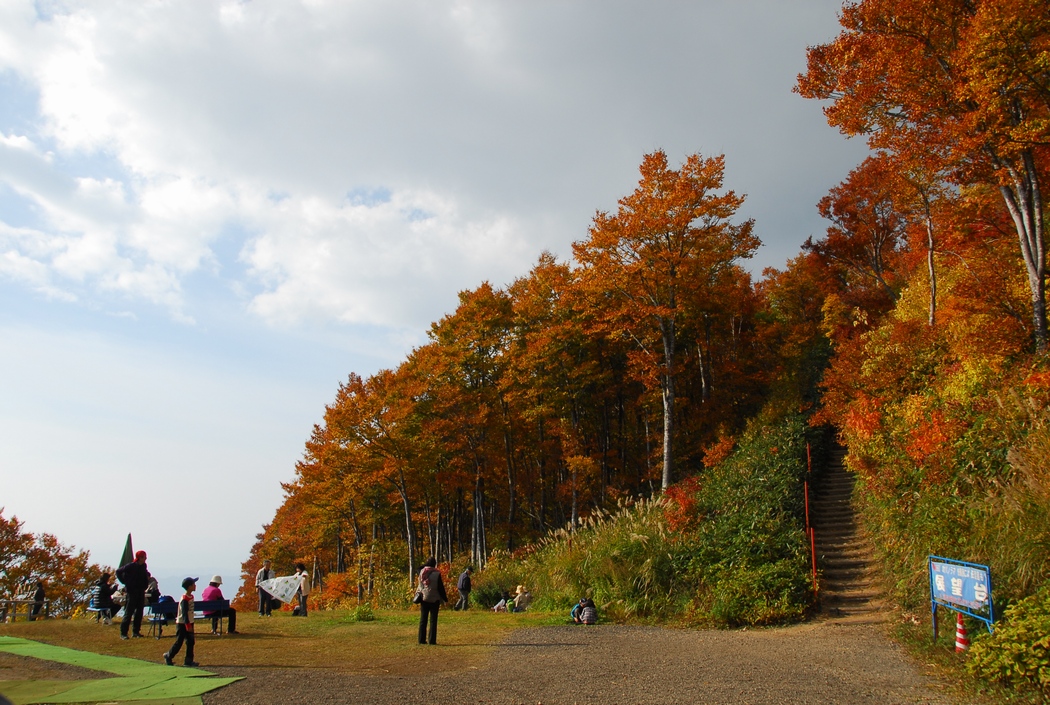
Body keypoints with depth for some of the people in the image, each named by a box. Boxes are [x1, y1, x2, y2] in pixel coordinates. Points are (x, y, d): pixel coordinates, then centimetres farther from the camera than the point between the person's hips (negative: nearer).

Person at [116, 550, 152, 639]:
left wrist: (148, 576, 6)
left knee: (139, 612, 8)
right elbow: (119, 571, -8)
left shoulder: (143, 566, 7)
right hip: (132, 591, -6)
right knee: (129, 612, -5)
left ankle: (136, 632, 16)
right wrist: (125, 582, -10)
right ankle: (123, 633, 2)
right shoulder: (131, 566, -13)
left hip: (141, 591, 6)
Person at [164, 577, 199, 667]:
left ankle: (189, 660, 12)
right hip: (182, 624, -9)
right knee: (179, 642, 1)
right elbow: (184, 613, -23)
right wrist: (188, 625, -24)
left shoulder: (191, 596, 7)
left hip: (189, 623, 9)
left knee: (190, 641, 7)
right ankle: (168, 656, 20)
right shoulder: (184, 599, -20)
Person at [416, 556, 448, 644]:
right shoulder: (437, 574, -12)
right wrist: (445, 598, 2)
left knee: (423, 620, 10)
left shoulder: (421, 572, -1)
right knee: (433, 620, 3)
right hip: (434, 600, -3)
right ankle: (432, 640, 1)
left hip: (423, 599, 3)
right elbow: (440, 588, -8)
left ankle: (422, 639, 9)